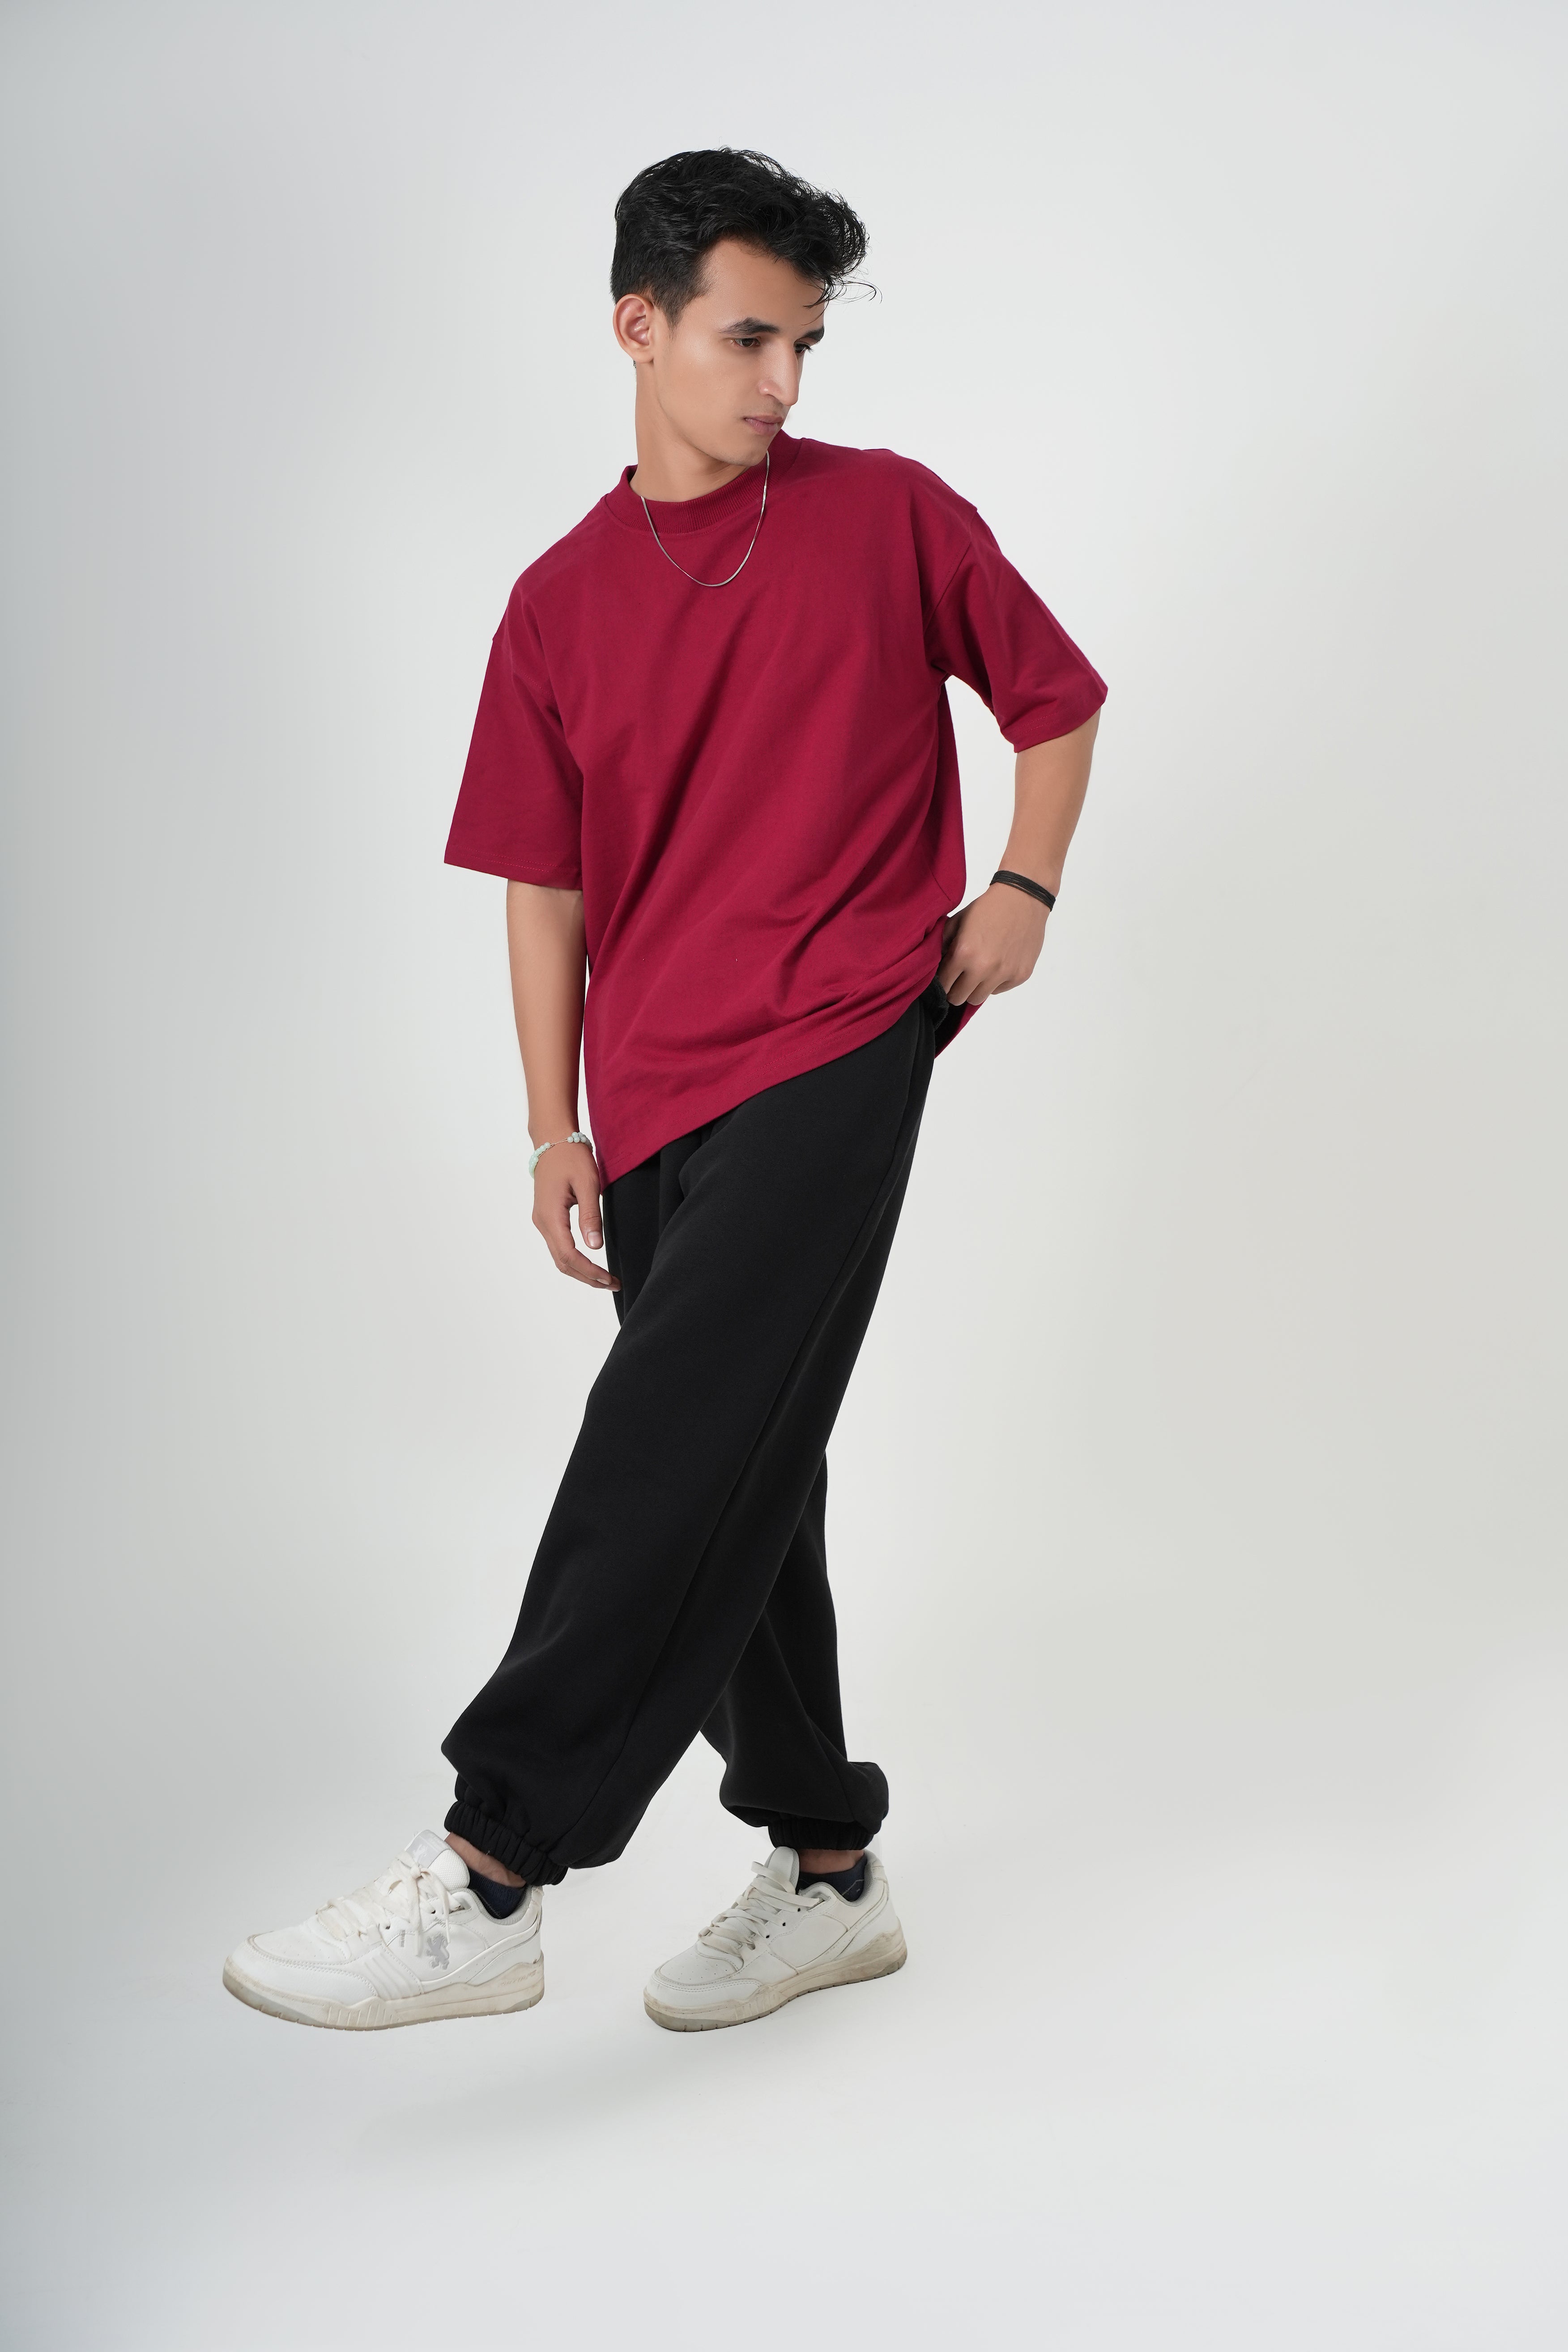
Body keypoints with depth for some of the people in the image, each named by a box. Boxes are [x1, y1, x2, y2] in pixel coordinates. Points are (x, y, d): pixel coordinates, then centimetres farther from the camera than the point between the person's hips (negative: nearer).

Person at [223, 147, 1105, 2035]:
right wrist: (555, 1130, 7)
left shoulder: (889, 515, 4)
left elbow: (1054, 696, 15)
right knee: (739, 1491, 10)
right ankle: (827, 1874, 25)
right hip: (654, 1100, 5)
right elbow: (546, 886, 11)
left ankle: (487, 1879, -13)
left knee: (674, 1449, -16)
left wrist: (1022, 890, 0)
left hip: (833, 1048, -4)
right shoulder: (563, 603, 10)